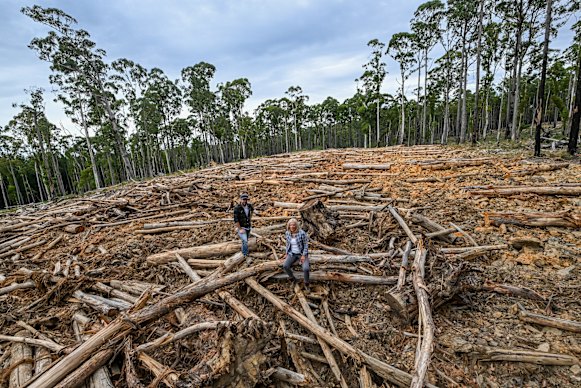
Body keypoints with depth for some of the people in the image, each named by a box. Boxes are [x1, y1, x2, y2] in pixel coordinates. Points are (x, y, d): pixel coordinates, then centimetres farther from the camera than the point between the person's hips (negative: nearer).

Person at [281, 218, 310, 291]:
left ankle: (306, 284, 3)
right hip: (293, 254, 4)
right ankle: (294, 280, 6)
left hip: (302, 253, -4)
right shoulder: (287, 233, -8)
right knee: (285, 266, -20)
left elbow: (306, 244, -15)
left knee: (306, 269, -27)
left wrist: (303, 256, -20)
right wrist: (287, 254, 2)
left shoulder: (302, 233, -23)